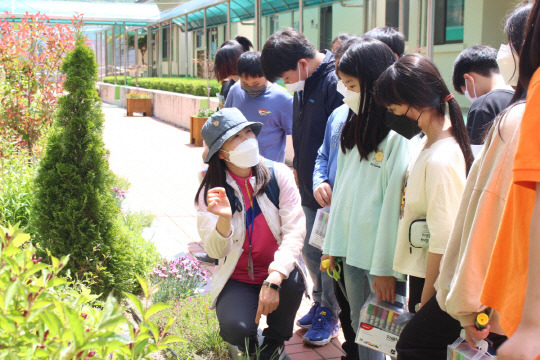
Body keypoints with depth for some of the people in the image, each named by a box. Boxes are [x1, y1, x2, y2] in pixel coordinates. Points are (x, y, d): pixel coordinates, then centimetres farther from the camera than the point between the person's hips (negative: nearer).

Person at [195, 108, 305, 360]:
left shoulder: (278, 175, -7)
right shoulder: (211, 191, -6)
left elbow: (294, 231, -14)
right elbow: (215, 251, -11)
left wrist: (273, 280, -27)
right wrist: (224, 219, -34)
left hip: (276, 272, 1)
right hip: (236, 279, -1)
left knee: (293, 281, -33)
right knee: (237, 329, -29)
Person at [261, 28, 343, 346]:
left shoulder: (334, 83, -21)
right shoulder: (303, 85, 8)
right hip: (310, 189, 9)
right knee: (310, 250, 18)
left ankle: (330, 316, 21)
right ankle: (320, 303, 36)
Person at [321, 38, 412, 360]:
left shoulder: (400, 134, -17)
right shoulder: (355, 129, 12)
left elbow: (396, 204, -19)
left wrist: (386, 267, -18)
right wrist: (333, 244, 12)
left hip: (381, 259, -8)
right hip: (353, 249, 8)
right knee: (361, 329, 17)